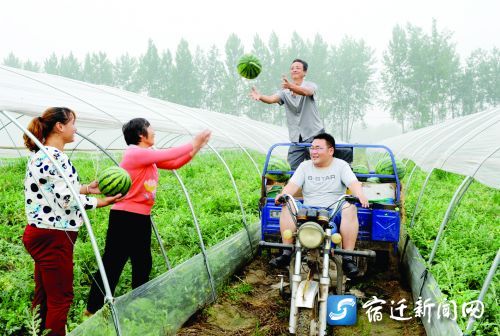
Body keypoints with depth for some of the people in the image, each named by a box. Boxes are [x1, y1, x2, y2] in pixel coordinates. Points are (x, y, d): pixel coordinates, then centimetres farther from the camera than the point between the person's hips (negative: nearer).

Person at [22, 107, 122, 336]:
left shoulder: (41, 154, 13)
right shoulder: (54, 157, -18)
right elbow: (66, 198, -22)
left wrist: (86, 188, 13)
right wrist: (101, 202, -12)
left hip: (41, 235, 10)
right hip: (53, 237, -10)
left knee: (44, 296, 18)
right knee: (60, 298, 1)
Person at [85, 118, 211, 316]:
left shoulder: (147, 157, 12)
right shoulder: (135, 153, -15)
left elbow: (174, 163, 10)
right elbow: (167, 155, -16)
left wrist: (196, 147, 2)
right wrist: (194, 143, -6)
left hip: (141, 217, 10)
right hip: (125, 217, -10)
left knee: (143, 263, 17)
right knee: (112, 264, -3)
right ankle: (93, 309, 8)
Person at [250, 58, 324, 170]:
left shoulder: (310, 85, -2)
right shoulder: (285, 92, 8)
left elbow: (305, 92, -27)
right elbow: (272, 99, -12)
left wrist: (290, 86, -48)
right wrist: (260, 97, -36)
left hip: (314, 135, -3)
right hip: (296, 139, 4)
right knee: (292, 168, -2)